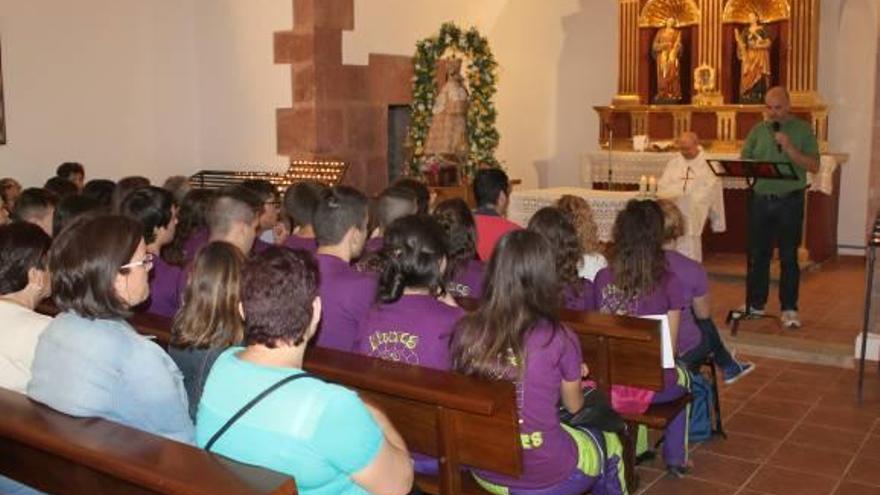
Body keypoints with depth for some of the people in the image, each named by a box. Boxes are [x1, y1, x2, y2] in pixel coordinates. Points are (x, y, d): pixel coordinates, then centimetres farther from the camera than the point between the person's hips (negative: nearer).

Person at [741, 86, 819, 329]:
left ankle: (789, 309, 8)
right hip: (760, 199, 3)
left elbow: (814, 166, -6)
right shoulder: (758, 130, 10)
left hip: (790, 200, -3)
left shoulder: (803, 129, 1)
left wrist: (789, 149, -17)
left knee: (789, 257, 1)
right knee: (758, 254, 9)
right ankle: (755, 304, 20)